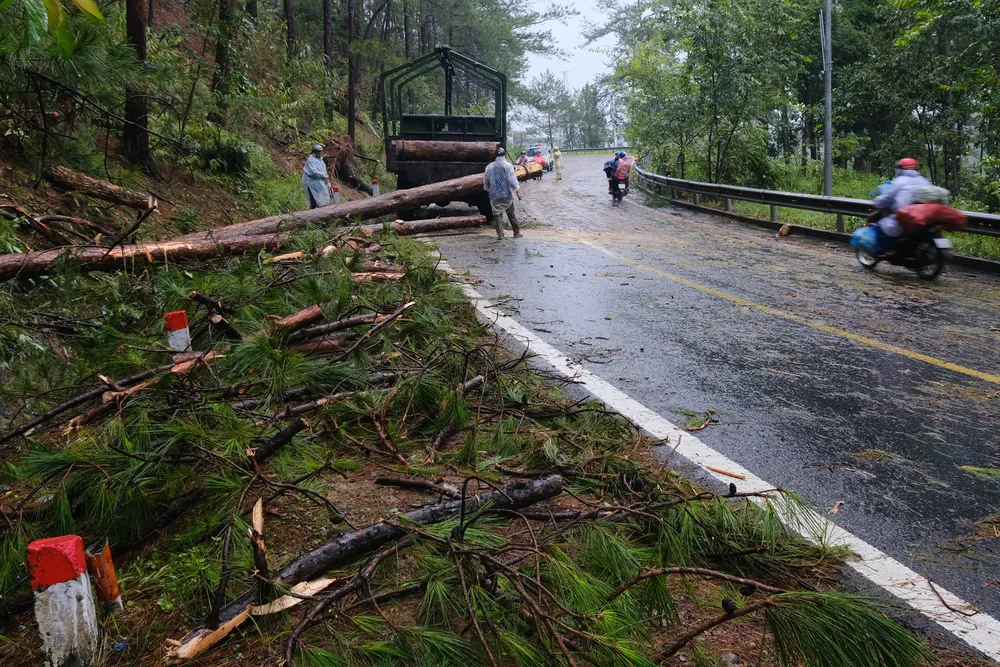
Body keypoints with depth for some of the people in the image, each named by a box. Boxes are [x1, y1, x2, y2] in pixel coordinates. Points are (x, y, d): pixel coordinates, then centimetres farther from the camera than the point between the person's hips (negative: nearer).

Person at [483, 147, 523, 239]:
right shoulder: (507, 165, -6)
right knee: (512, 214, 10)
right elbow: (512, 180, -12)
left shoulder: (489, 167, 4)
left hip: (494, 195, 1)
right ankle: (517, 233, 14)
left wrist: (488, 190, 27)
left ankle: (500, 234, -1)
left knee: (497, 214, 7)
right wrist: (517, 191, -5)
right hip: (507, 194, -1)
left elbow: (486, 182, 11)